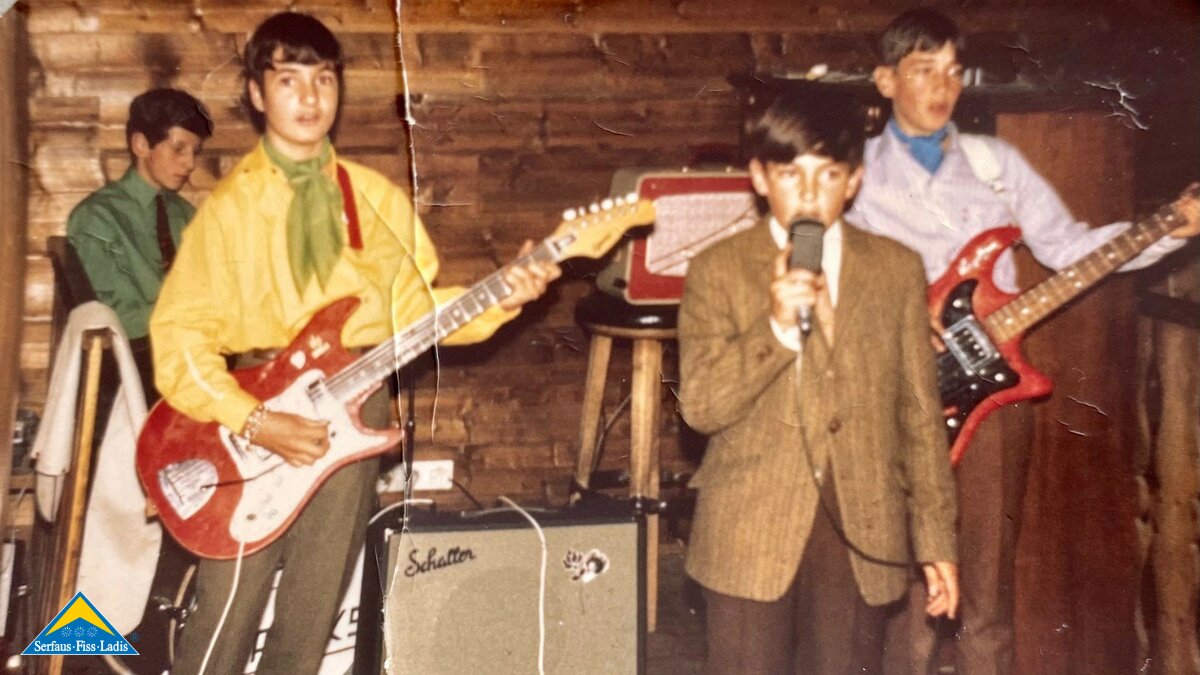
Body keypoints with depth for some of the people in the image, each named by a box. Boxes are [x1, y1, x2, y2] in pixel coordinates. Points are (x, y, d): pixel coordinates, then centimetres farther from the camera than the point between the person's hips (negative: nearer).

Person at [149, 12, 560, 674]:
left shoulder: (380, 198, 6)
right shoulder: (229, 205, -6)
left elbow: (413, 306, 5)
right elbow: (177, 337, -9)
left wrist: (497, 299, -11)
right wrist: (253, 421, -19)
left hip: (354, 416, 4)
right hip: (253, 426, -3)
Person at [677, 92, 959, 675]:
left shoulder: (897, 269, 6)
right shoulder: (718, 270, -1)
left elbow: (920, 413, 7)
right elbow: (700, 406, -9)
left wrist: (936, 538, 5)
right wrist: (777, 325, -21)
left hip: (863, 536, 2)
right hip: (752, 536, -1)